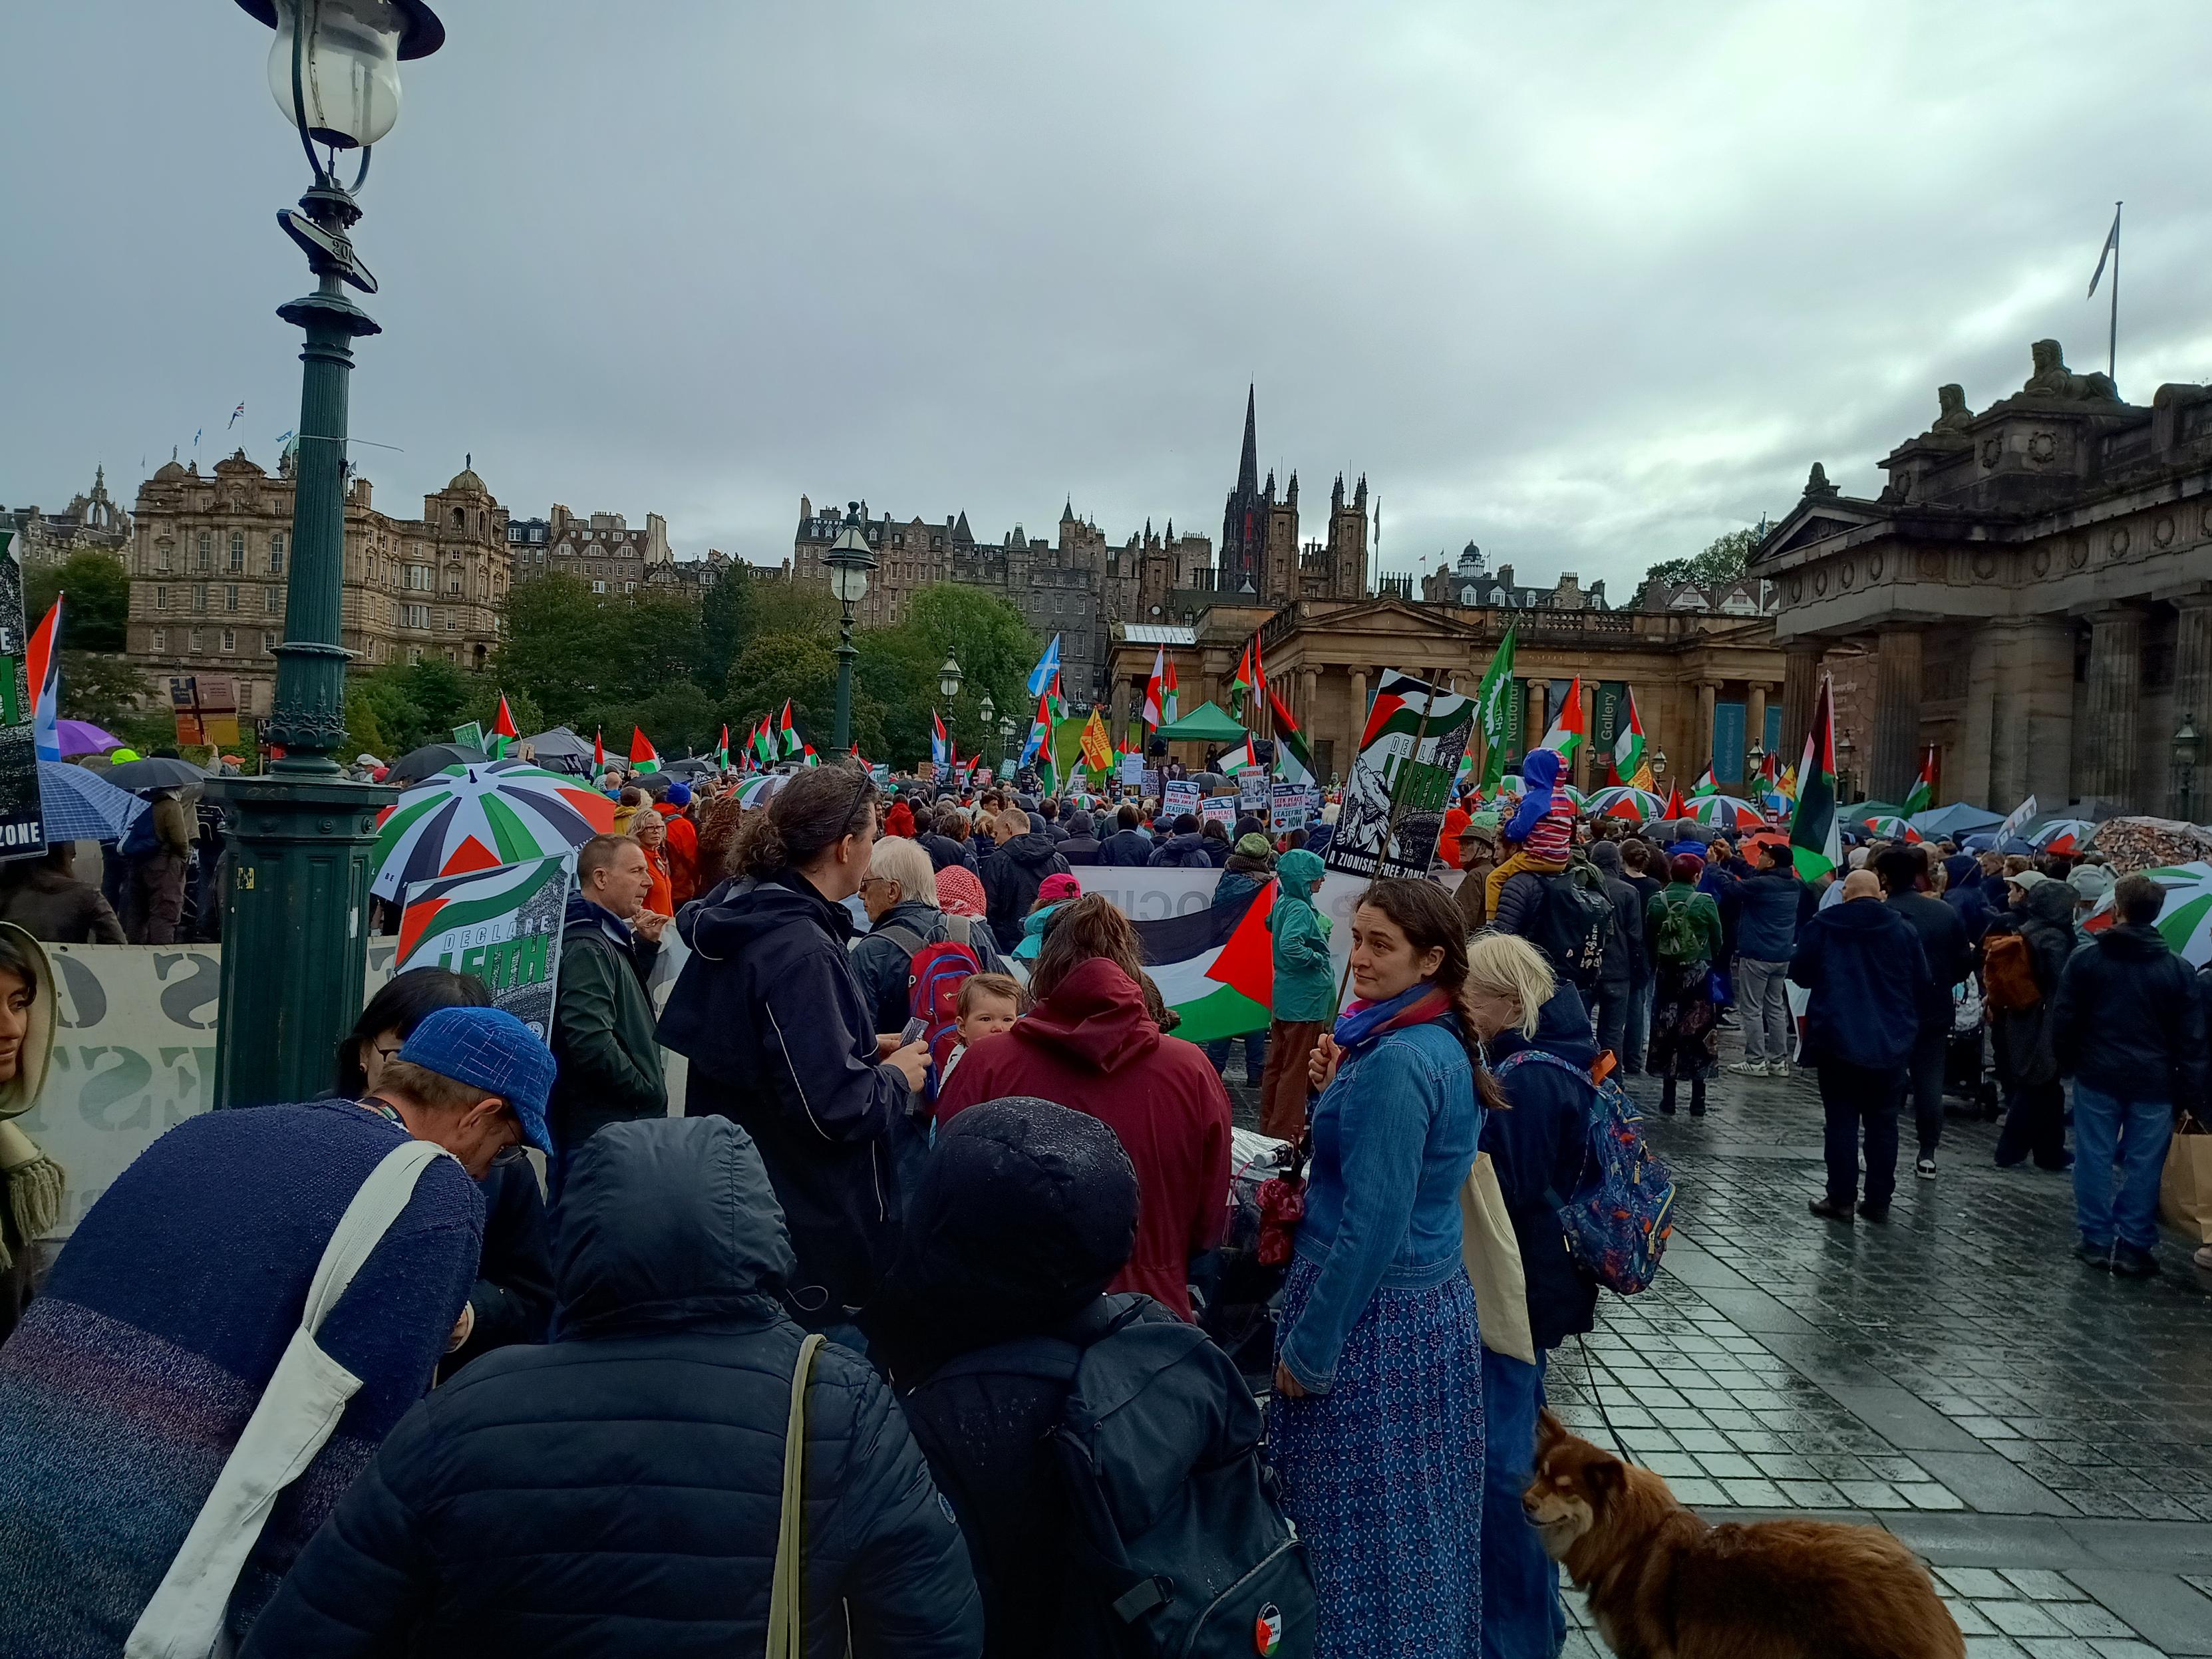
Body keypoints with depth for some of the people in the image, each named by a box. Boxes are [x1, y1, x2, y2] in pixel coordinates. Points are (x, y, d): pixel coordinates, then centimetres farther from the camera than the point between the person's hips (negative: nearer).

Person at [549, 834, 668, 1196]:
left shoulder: (609, 937, 11)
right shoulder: (586, 947, -19)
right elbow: (590, 1041, -29)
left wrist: (645, 946, 10)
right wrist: (649, 1096, -17)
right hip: (602, 1127, -10)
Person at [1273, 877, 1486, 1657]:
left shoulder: (1395, 1061, -23)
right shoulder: (1449, 1042, 5)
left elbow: (1372, 1225, -24)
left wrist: (1307, 1348, -16)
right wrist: (1339, 1090, 1)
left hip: (1374, 1315, -9)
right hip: (1436, 1302, 9)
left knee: (1362, 1524, 6)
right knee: (1418, 1520, 21)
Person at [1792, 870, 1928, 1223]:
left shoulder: (1822, 926, -5)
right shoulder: (1903, 929, 0)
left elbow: (1800, 974, 2)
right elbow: (1922, 986, 5)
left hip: (1838, 1041, -2)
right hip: (1891, 1044, 2)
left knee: (1842, 1121, 3)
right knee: (1883, 1123, 9)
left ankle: (1841, 1199, 4)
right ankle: (1879, 1201, 13)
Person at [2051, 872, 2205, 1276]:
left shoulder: (2085, 958, -5)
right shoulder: (2178, 969, -3)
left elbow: (2063, 1019, -1)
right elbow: (2191, 1038, -1)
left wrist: (2065, 1062, 12)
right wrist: (2191, 1094, 4)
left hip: (2097, 1077, 0)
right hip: (2154, 1083, 0)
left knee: (2095, 1159, 8)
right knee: (2143, 1165, 6)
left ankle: (2098, 1240, 14)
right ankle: (2134, 1246, 11)